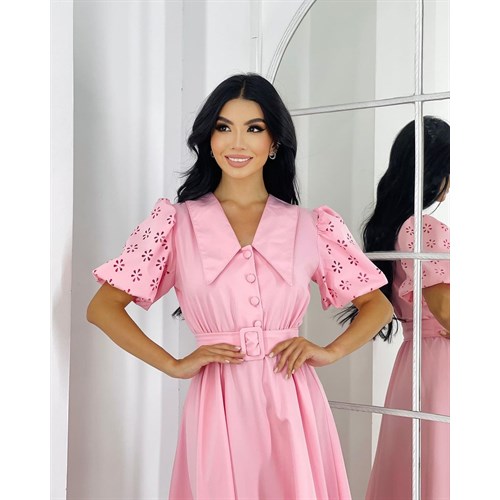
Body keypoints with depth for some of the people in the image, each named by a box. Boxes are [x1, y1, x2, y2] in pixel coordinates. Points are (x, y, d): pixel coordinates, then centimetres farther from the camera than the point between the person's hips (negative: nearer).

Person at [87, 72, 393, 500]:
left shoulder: (311, 226, 7)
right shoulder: (175, 221, 4)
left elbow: (378, 305, 15)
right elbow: (103, 308, 3)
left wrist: (330, 352, -2)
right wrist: (175, 365, -5)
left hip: (293, 405, 1)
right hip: (218, 406, -1)